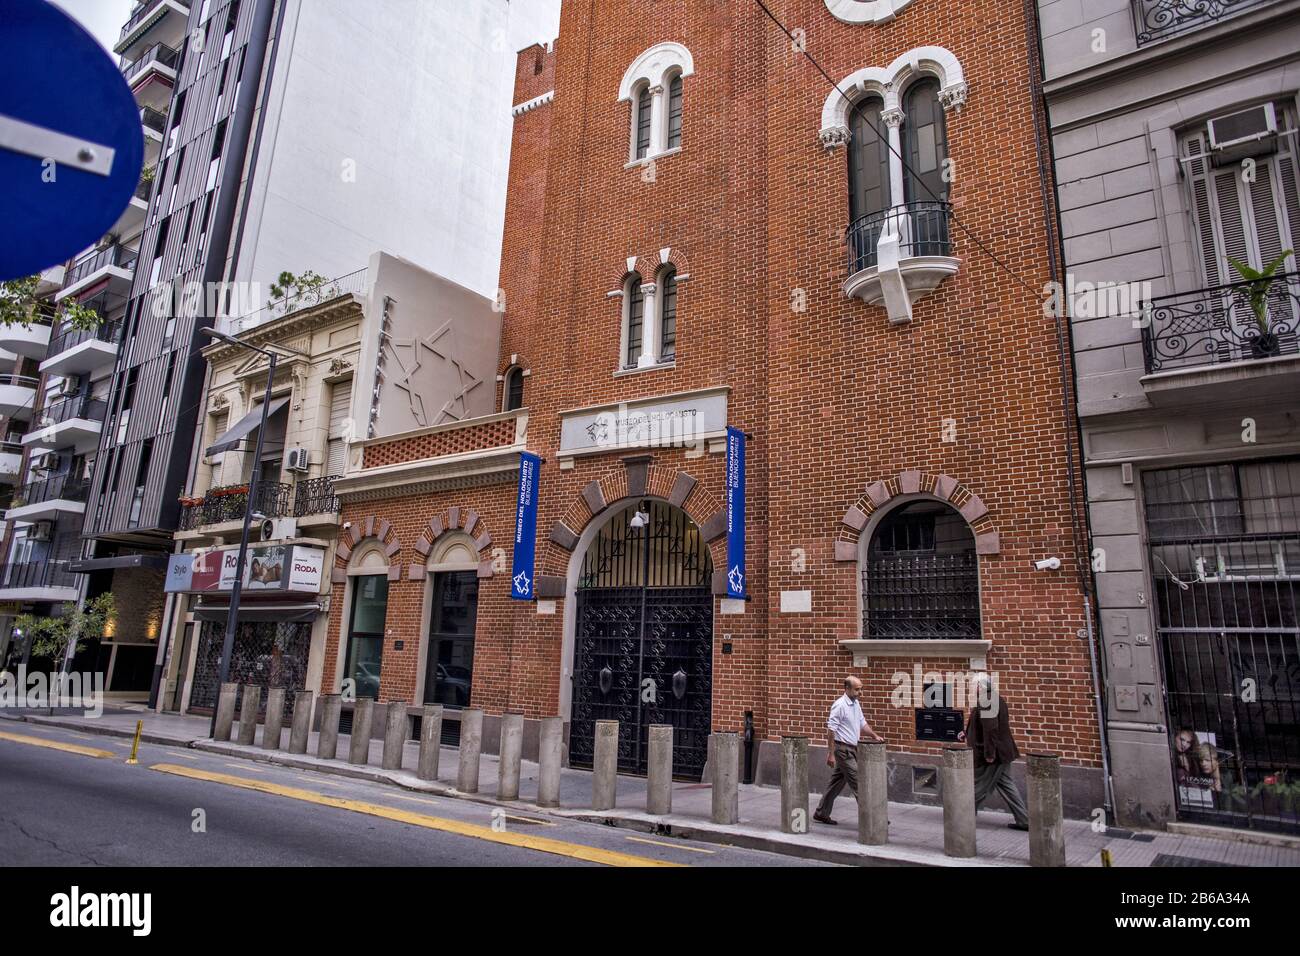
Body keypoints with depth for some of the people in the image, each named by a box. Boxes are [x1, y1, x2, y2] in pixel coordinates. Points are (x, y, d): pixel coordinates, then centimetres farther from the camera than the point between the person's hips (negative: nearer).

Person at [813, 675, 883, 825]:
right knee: (857, 783, -6)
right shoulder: (839, 705, -17)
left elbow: (862, 723, 23)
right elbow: (831, 730, -18)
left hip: (852, 749, 9)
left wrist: (875, 736, 8)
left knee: (837, 783, 13)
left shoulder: (856, 704, 11)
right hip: (843, 749, -9)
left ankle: (821, 814, 22)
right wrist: (831, 754, -19)